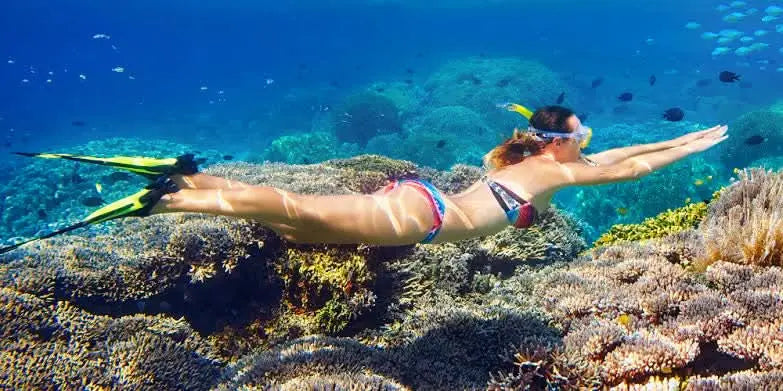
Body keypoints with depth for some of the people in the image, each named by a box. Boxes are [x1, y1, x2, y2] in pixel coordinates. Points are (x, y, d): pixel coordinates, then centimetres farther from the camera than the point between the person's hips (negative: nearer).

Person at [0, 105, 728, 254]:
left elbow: (615, 155, 35)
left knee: (293, 224, 5)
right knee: (299, 212, -15)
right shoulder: (552, 171, 0)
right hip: (417, 216, -8)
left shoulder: (536, 157, 22)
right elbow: (627, 168, 3)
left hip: (413, 202, 8)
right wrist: (692, 147, 16)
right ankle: (164, 200, -18)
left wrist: (680, 137, 40)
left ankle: (187, 176, 2)